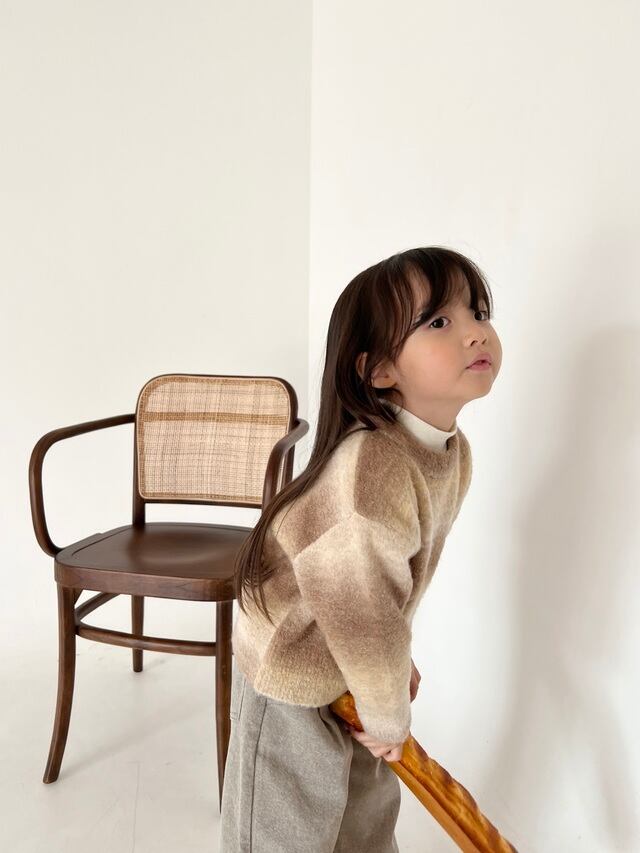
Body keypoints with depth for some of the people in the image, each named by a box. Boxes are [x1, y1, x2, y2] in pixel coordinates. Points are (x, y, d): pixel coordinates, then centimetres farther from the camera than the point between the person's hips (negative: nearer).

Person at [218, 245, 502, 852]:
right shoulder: (373, 466, -36)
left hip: (355, 663, 8)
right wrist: (387, 714, -14)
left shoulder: (453, 450, -7)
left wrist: (397, 661, 13)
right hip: (292, 672, -8)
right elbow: (363, 614, -29)